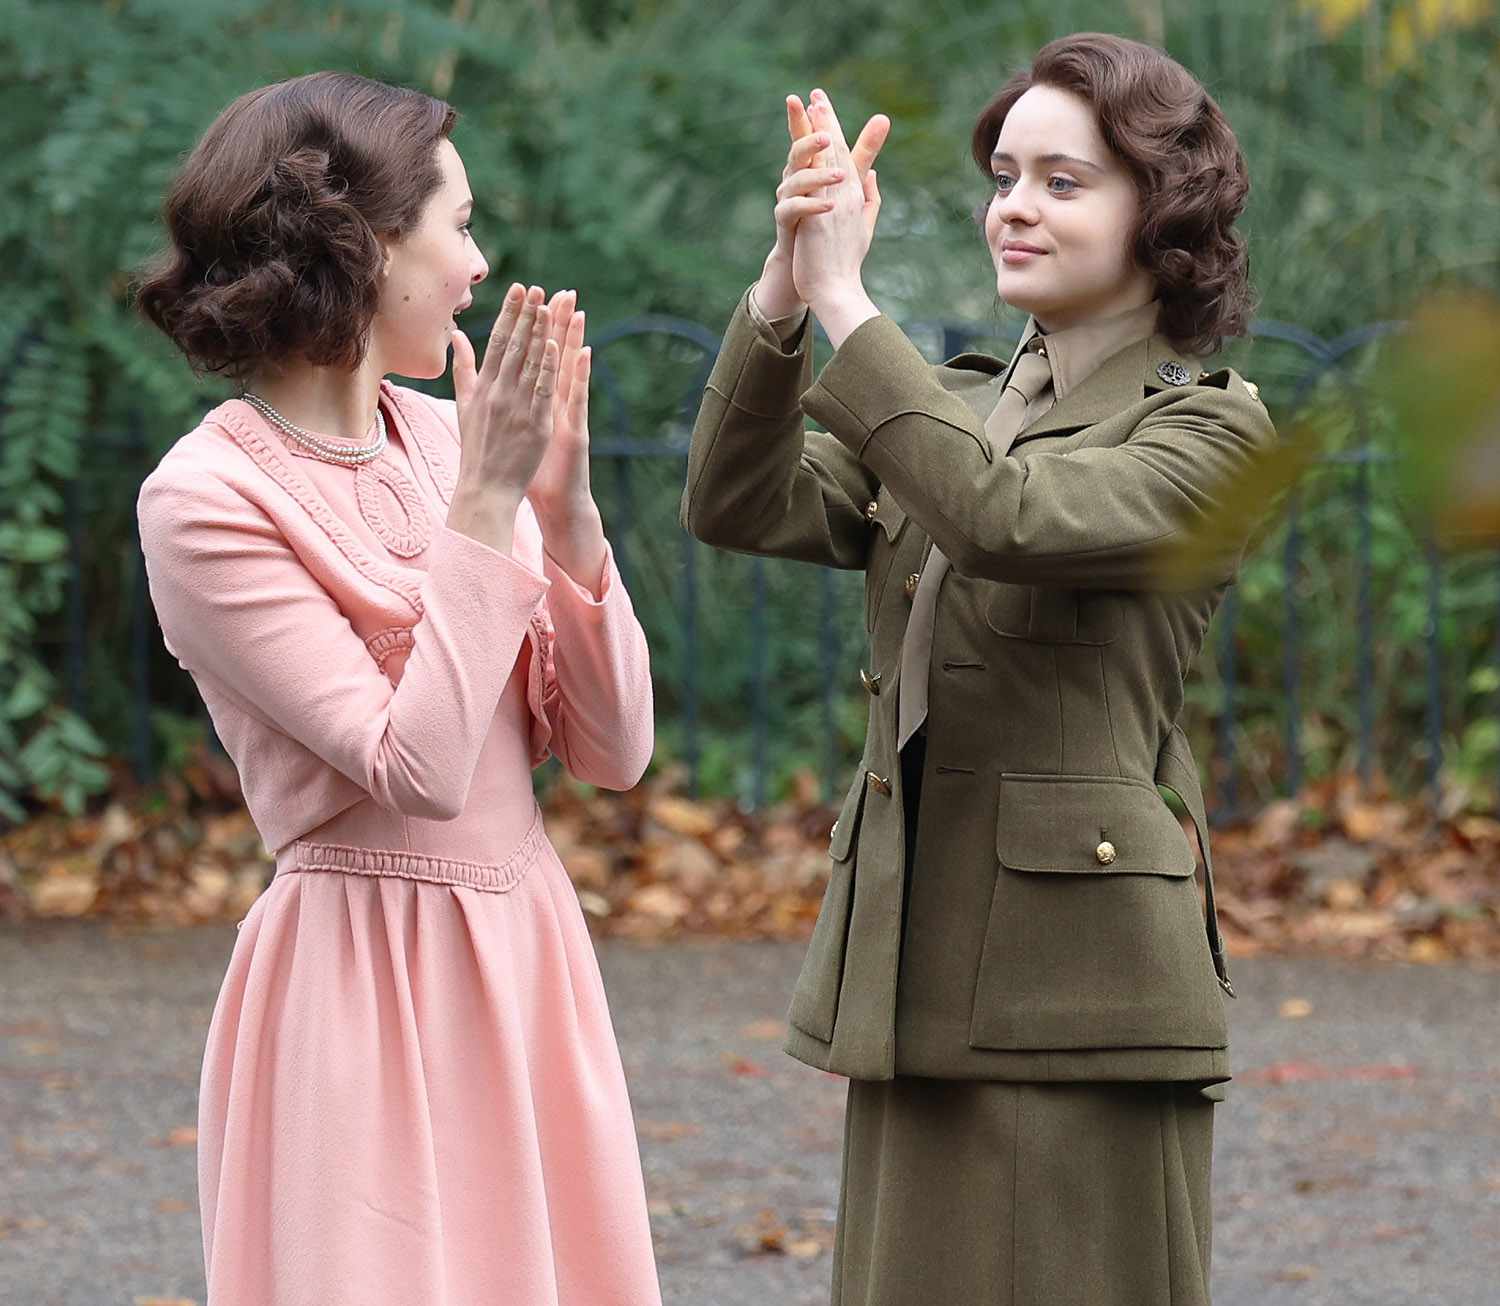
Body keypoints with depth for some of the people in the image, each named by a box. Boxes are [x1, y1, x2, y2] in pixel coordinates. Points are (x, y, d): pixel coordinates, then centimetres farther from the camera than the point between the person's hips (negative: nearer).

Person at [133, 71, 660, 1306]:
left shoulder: (446, 438, 6)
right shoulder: (206, 498, -12)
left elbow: (614, 747, 4)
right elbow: (418, 768, -19)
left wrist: (564, 508, -7)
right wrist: (484, 504, -16)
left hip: (529, 961, 6)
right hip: (369, 976, -6)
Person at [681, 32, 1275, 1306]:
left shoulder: (1211, 431, -4)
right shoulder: (957, 403, 16)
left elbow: (1008, 518, -22)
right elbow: (743, 506, 0)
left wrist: (843, 297, -20)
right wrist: (784, 286, -14)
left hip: (1079, 962, -7)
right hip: (914, 965, 7)